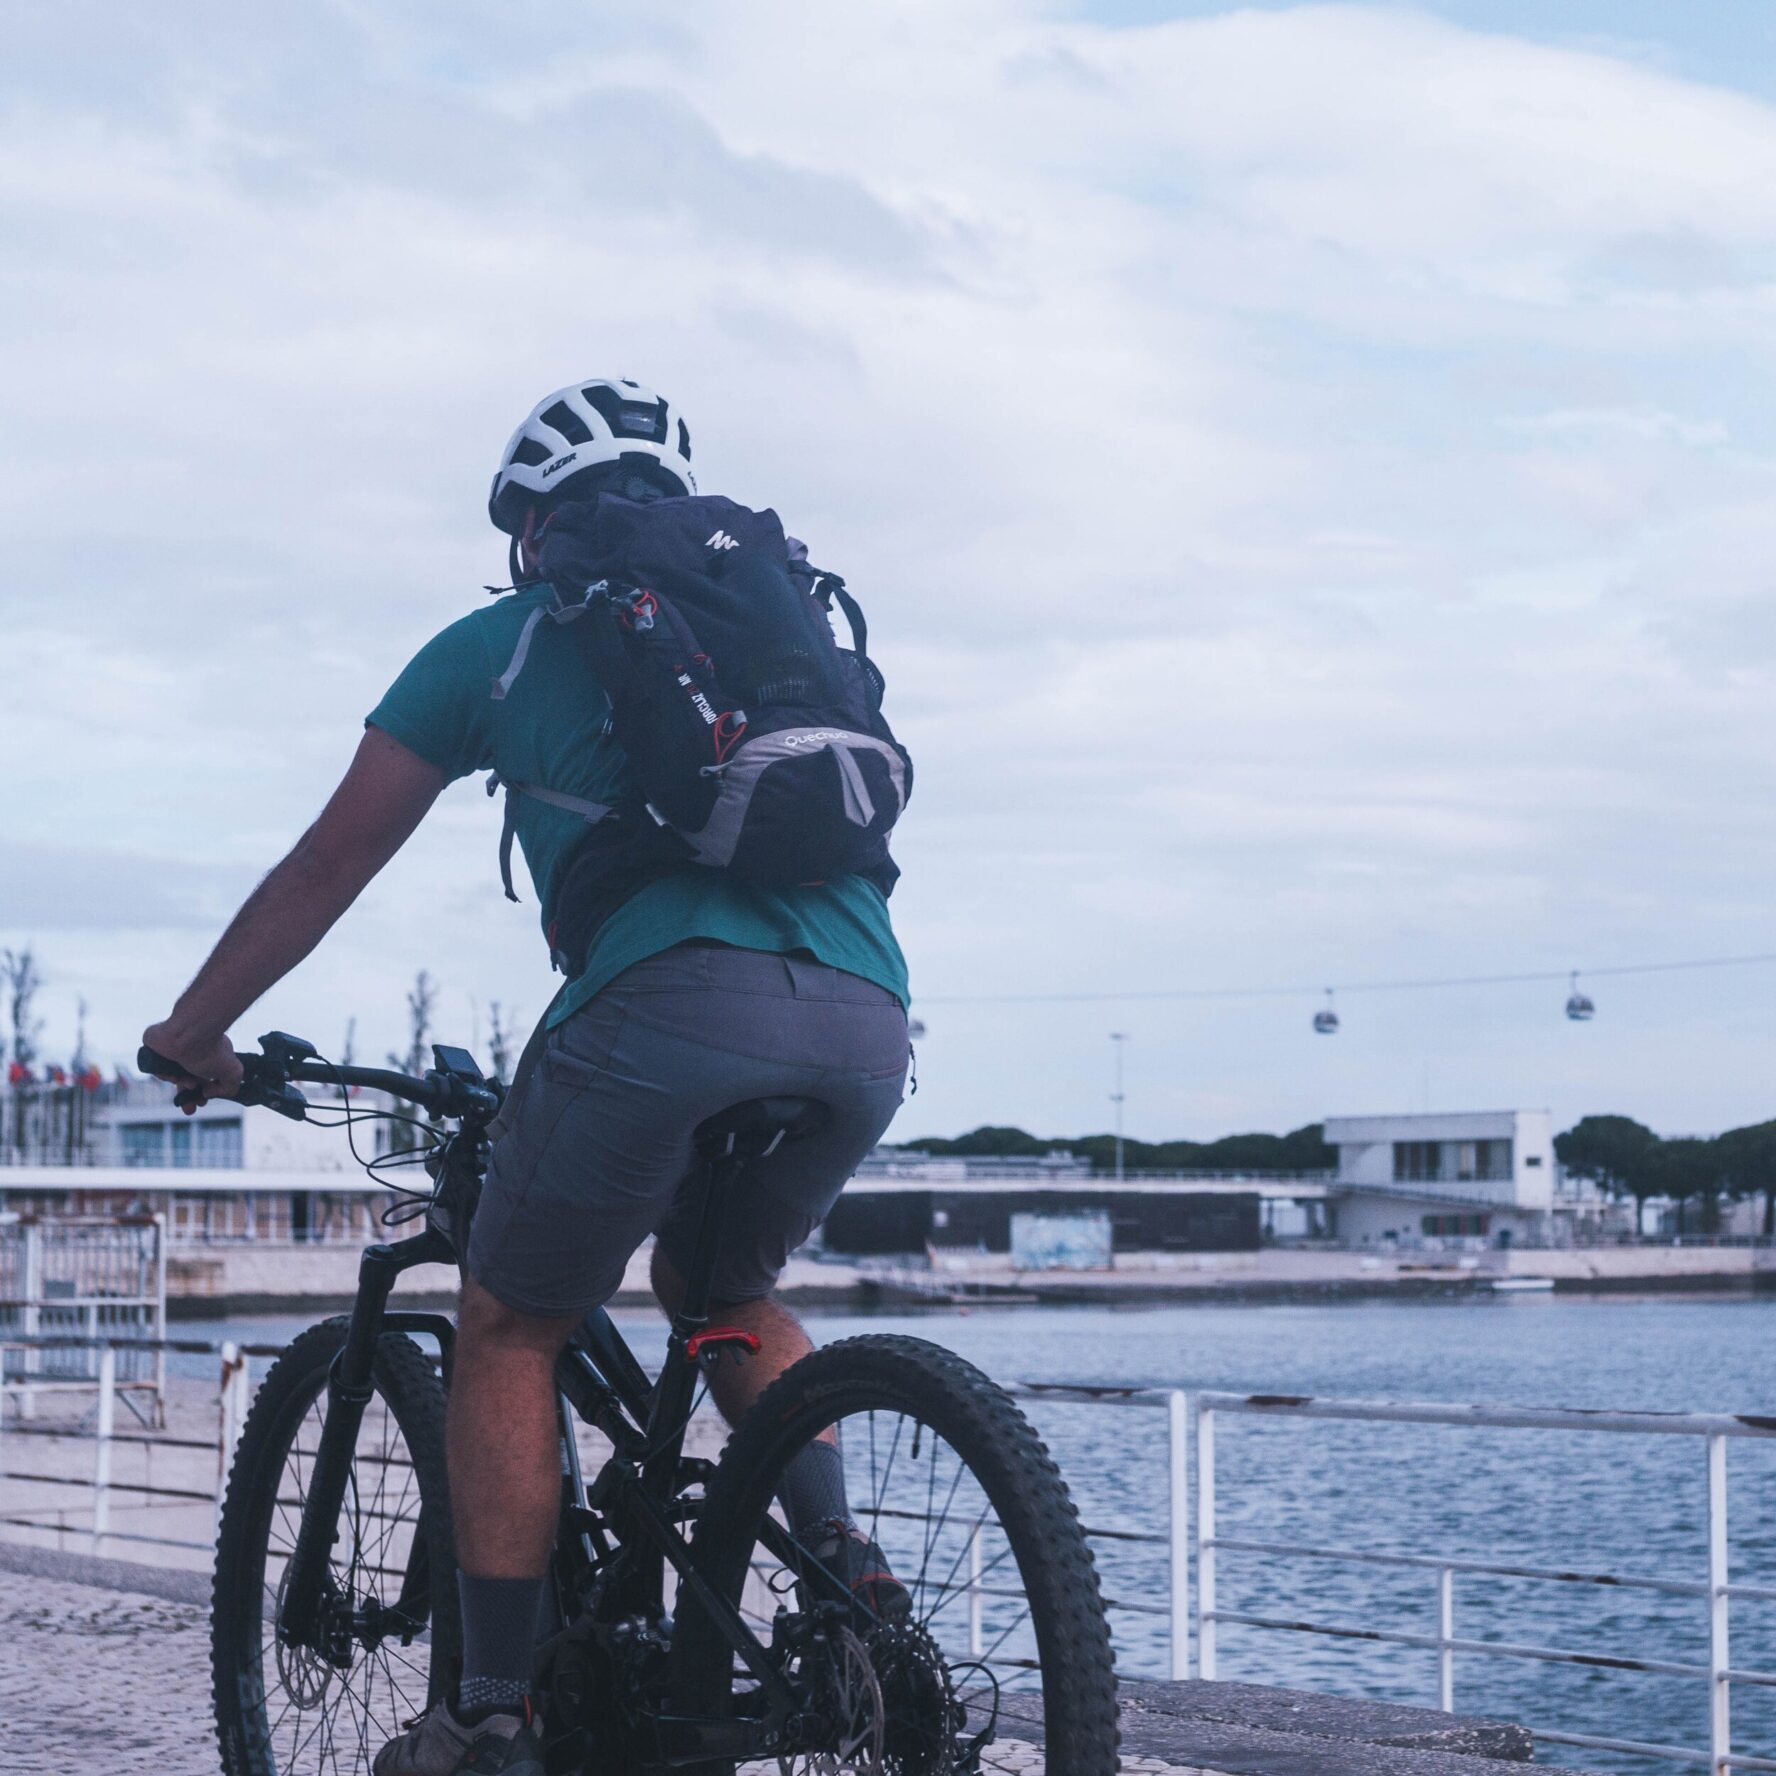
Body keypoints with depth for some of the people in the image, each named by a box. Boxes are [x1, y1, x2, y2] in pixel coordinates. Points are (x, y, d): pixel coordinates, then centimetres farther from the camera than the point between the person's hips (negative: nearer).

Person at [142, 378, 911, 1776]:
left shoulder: (501, 642, 20)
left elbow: (332, 863, 25)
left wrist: (196, 1028, 37)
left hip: (667, 999, -5)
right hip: (867, 1023, 5)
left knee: (510, 1333, 14)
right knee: (727, 1287, 31)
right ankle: (843, 1561, 12)